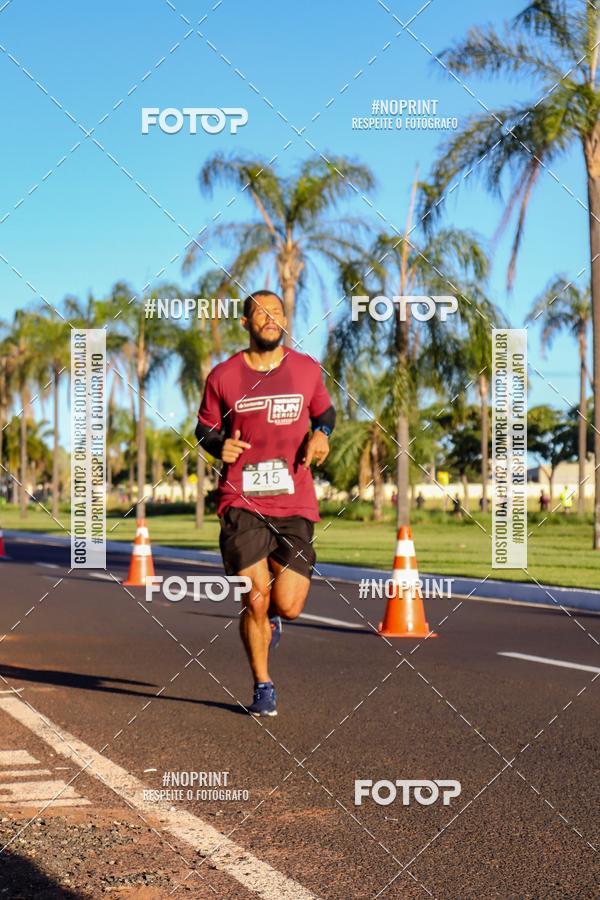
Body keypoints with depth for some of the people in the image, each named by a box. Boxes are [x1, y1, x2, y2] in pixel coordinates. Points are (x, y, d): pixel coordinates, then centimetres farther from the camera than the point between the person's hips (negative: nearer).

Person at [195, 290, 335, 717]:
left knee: (288, 606, -5)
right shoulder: (223, 376, 3)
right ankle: (263, 686, 14)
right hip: (242, 503, -1)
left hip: (295, 505, 1)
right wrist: (219, 445, -8)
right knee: (255, 599, -9)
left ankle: (268, 615, 34)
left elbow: (325, 411, 24)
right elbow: (205, 427, 15)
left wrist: (320, 434, 1)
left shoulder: (307, 369, 7)